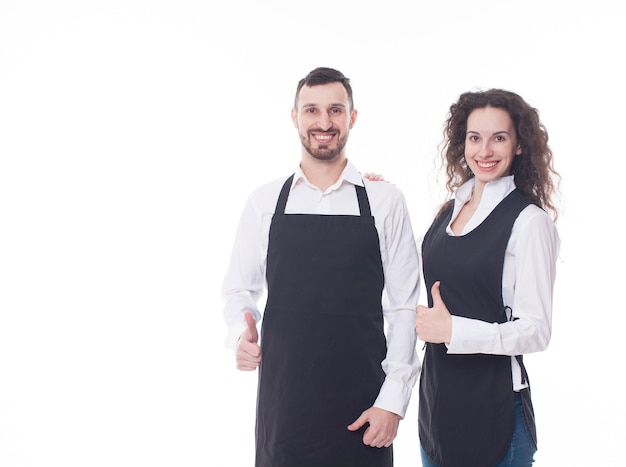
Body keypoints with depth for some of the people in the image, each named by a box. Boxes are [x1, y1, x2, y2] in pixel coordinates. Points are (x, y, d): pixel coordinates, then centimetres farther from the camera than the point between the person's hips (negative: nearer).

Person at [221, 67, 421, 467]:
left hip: (362, 405, -1)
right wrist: (241, 334, -10)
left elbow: (404, 307, -2)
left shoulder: (385, 201, -1)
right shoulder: (265, 202, 4)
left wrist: (393, 401, -7)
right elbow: (240, 289, 11)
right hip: (282, 401, 1)